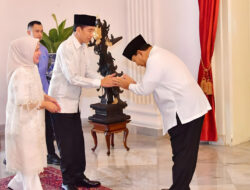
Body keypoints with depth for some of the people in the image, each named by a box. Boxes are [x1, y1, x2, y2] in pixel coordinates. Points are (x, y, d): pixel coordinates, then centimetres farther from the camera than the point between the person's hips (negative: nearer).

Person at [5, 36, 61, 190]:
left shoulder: (31, 68, 5)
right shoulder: (21, 73, -23)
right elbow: (23, 103, -26)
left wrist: (47, 97, 4)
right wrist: (45, 104, -17)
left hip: (32, 122, 9)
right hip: (24, 123, -9)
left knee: (29, 158, 20)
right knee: (29, 160, 3)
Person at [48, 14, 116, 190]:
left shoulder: (83, 47, 5)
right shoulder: (66, 48, -20)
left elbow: (87, 72, 7)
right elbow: (72, 78, -26)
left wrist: (106, 79, -10)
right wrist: (100, 83, -25)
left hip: (74, 101, 8)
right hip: (61, 101, -8)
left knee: (78, 141, 13)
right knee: (67, 143, 0)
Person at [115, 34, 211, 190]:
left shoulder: (155, 61, -13)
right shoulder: (161, 55, 19)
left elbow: (144, 89, -9)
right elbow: (151, 85, 23)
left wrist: (128, 85, 9)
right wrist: (133, 84, 19)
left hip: (185, 112, -10)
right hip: (193, 108, 10)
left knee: (182, 155, -4)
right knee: (186, 154, 14)